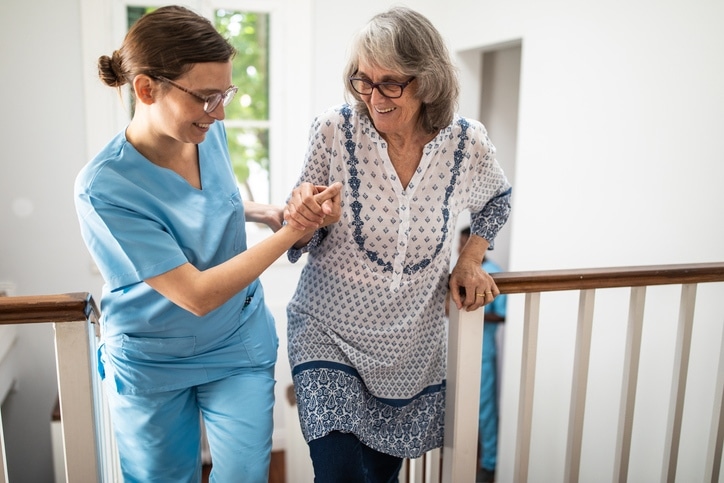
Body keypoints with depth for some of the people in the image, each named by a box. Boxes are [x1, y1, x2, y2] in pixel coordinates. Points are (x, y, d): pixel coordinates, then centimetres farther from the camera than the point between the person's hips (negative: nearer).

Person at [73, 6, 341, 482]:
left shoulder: (210, 133, -11)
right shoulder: (103, 187, -27)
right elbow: (198, 295, -28)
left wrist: (265, 211, -6)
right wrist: (292, 232, -28)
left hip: (240, 346, 4)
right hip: (151, 365, -3)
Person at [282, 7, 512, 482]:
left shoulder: (468, 143, -11)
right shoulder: (335, 129, -15)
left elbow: (498, 199, 13)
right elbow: (305, 243, -6)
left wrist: (470, 259, 1)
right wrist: (301, 221, -28)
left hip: (413, 345, 2)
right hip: (329, 331, -1)